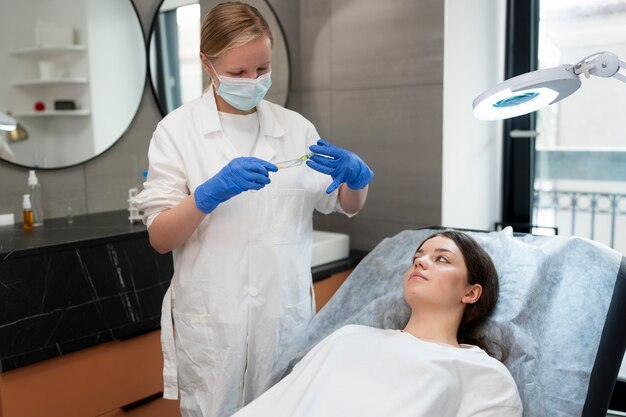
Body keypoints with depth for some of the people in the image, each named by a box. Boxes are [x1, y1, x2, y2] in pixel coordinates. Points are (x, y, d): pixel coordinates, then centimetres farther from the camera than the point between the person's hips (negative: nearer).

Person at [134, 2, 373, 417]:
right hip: (210, 320, -2)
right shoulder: (177, 129, -3)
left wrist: (356, 173, -10)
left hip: (286, 313, 3)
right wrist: (211, 192, -26)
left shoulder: (296, 126, 4)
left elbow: (348, 205, 13)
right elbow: (159, 237, -8)